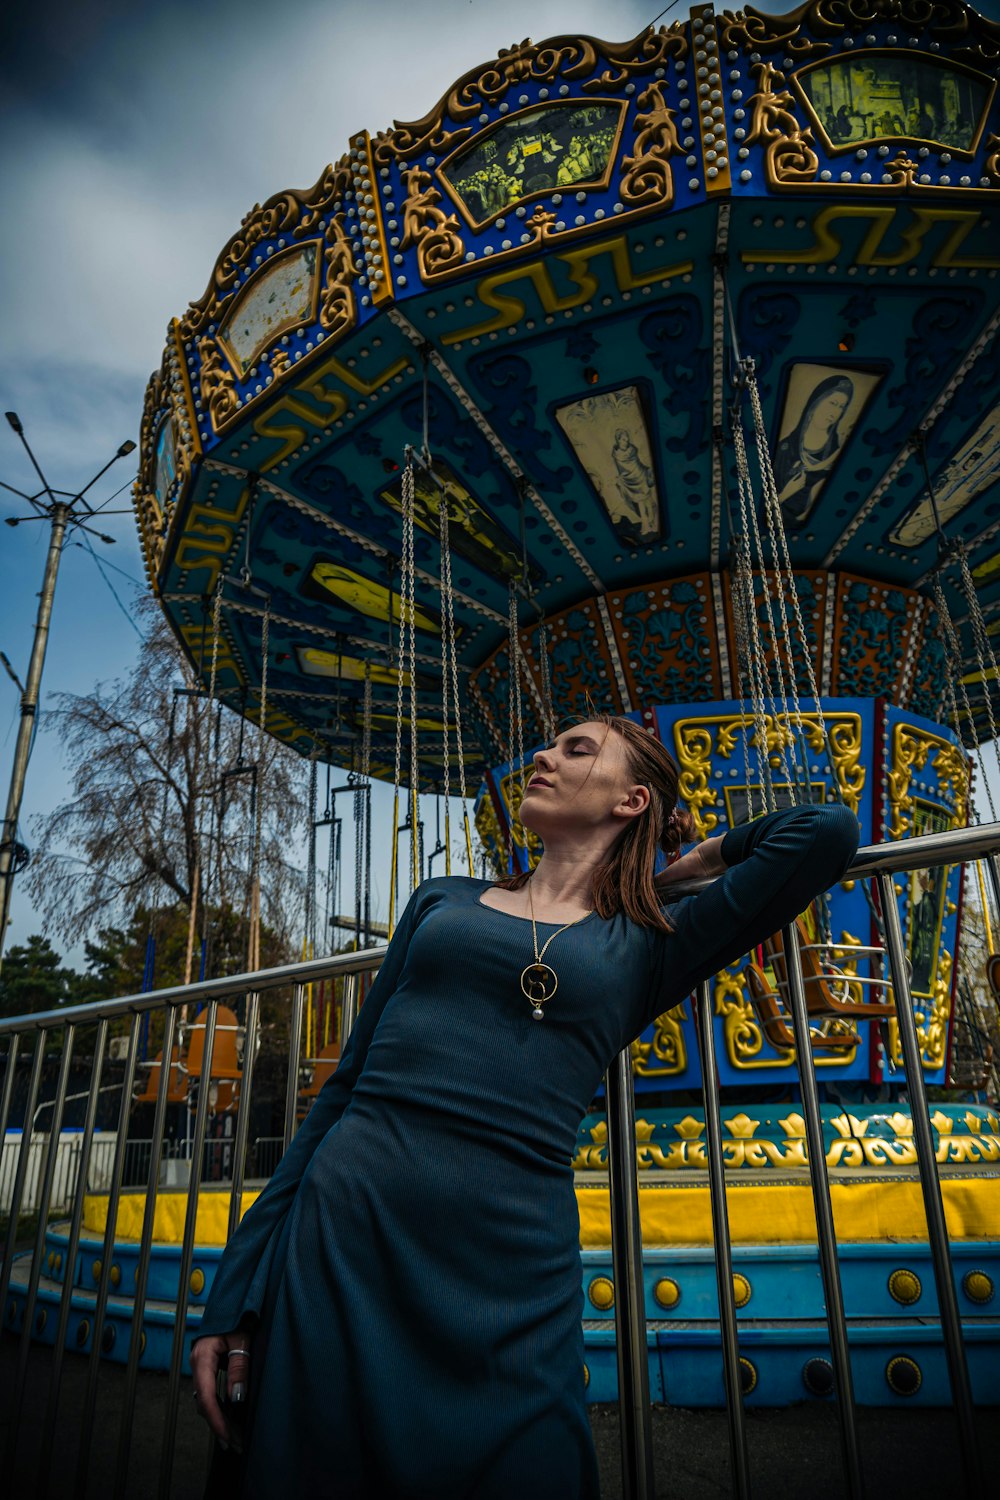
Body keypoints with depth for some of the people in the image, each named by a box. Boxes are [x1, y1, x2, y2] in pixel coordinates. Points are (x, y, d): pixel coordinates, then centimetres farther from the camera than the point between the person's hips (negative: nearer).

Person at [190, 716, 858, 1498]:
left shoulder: (644, 951, 8)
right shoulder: (444, 900, 14)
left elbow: (830, 831, 3)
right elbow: (347, 1085, 12)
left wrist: (691, 862, 17)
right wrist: (235, 1292, 7)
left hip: (509, 1285, -1)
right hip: (342, 1236, 2)